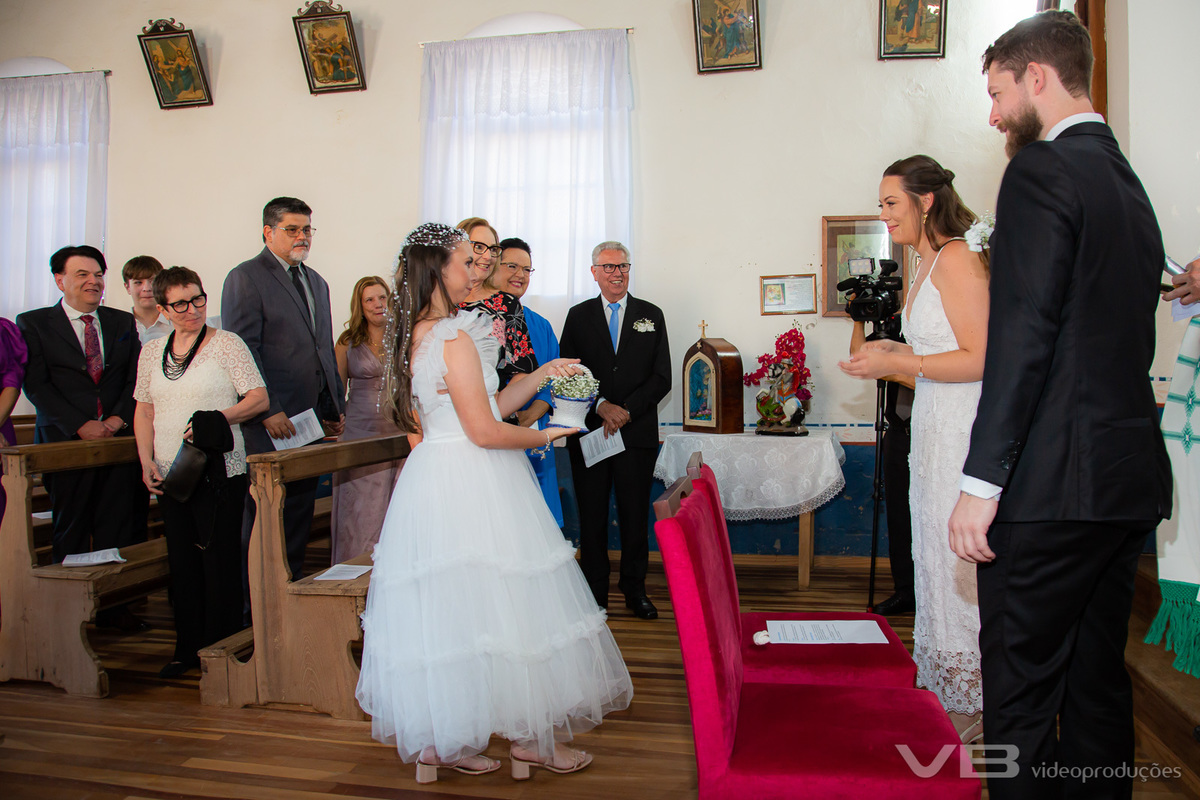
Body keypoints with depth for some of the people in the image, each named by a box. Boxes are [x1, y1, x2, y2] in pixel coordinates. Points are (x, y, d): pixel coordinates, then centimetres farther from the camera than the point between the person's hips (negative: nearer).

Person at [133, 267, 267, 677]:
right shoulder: (151, 352, 12)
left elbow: (259, 398, -7)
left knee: (220, 562, -1)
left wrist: (215, 421, -19)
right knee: (182, 562, 12)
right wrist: (147, 462, 4)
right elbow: (144, 412, 16)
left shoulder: (226, 344, -3)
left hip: (219, 472, -5)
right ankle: (188, 648, 24)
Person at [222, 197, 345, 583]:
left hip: (311, 419, 7)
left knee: (300, 513, 10)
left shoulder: (317, 282, 20)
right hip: (271, 422, -7)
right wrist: (267, 410, -17)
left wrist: (336, 407, 14)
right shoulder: (245, 277, -4)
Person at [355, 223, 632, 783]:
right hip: (472, 485, -9)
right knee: (498, 605, 2)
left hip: (433, 478, 9)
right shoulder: (455, 337, -17)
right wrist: (543, 437, -3)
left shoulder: (418, 335, 12)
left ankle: (438, 741, 23)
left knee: (443, 609, 13)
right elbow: (484, 430, -18)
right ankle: (532, 736, 15)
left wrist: (542, 375, 14)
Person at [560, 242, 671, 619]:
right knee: (592, 515, 5)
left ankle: (634, 588, 20)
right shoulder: (578, 316, 9)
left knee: (635, 514, 5)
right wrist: (601, 406, -13)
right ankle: (595, 592, 16)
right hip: (590, 430, 0)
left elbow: (661, 378, 3)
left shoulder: (651, 315, 10)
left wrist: (626, 411, -10)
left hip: (637, 432, 0)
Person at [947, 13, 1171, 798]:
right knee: (1099, 680, 16)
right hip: (1131, 479, 9)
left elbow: (1024, 335, -18)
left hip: (1055, 483, -9)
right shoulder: (1129, 182, 19)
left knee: (1020, 689, 0)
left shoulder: (1041, 170, -9)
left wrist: (981, 482, -18)